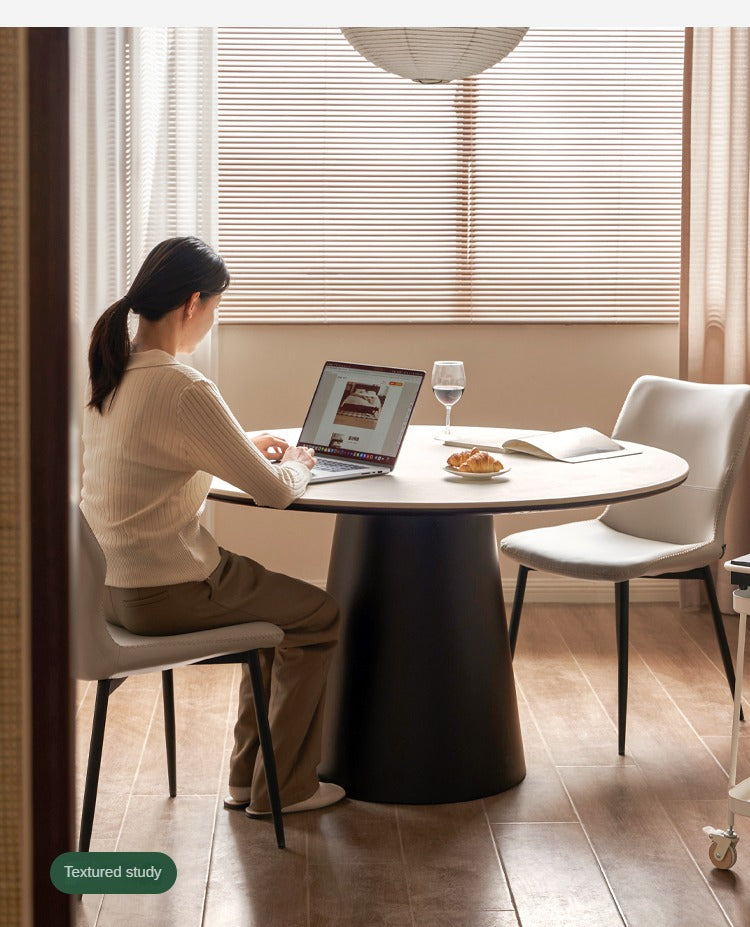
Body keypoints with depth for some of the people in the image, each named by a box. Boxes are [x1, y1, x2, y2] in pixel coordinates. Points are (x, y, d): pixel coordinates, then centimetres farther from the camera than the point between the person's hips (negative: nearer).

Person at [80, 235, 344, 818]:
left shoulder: (109, 371, 4)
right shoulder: (183, 389, -25)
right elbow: (274, 492, -19)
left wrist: (245, 445, 14)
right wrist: (297, 465, 3)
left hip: (111, 585, 9)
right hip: (165, 594, -9)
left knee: (272, 596, 28)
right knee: (321, 616, 11)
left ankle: (248, 776, 33)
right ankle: (283, 788, 21)